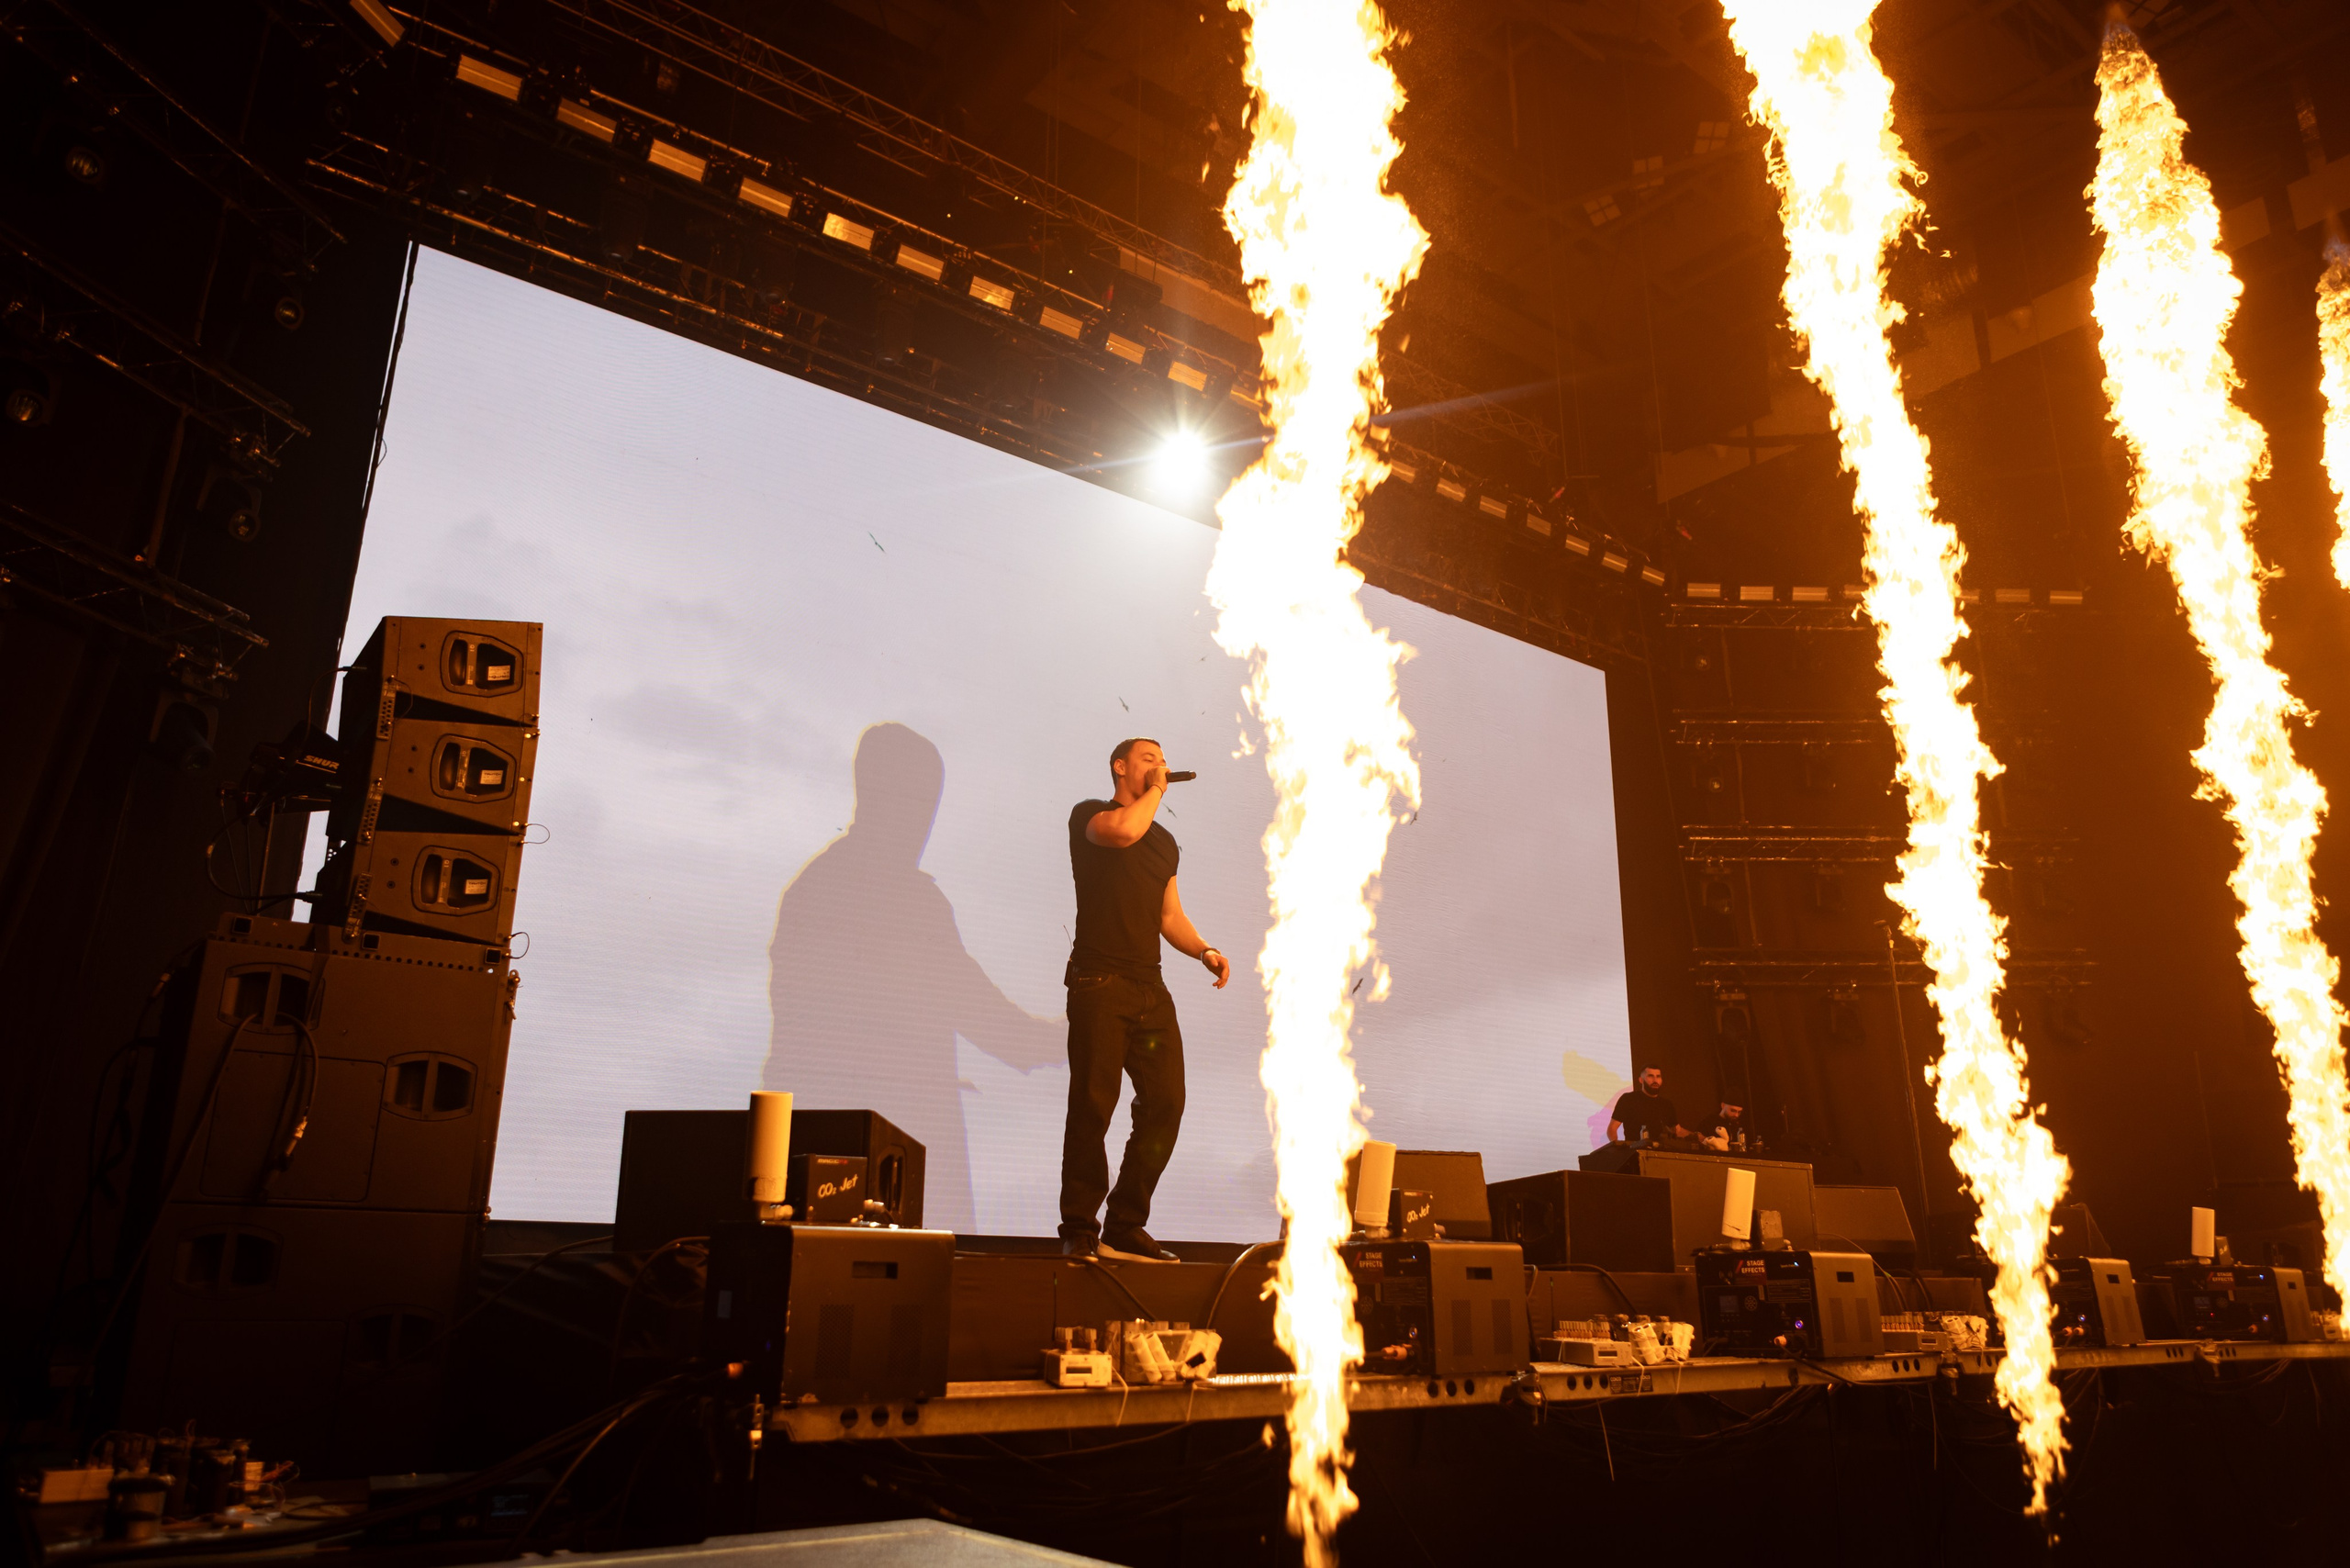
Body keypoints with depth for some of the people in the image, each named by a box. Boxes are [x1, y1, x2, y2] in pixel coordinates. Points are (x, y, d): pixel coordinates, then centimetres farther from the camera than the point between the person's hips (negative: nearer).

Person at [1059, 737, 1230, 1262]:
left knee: (1166, 1102, -2)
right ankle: (1079, 1229, 5)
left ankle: (1125, 1228, 9)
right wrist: (1156, 788, -4)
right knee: (1093, 1105, -7)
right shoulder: (1089, 815, 2)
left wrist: (1204, 950, 8)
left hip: (1150, 987, 6)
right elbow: (1123, 830, -21)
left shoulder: (1165, 842, 23)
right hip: (1098, 982, -6)